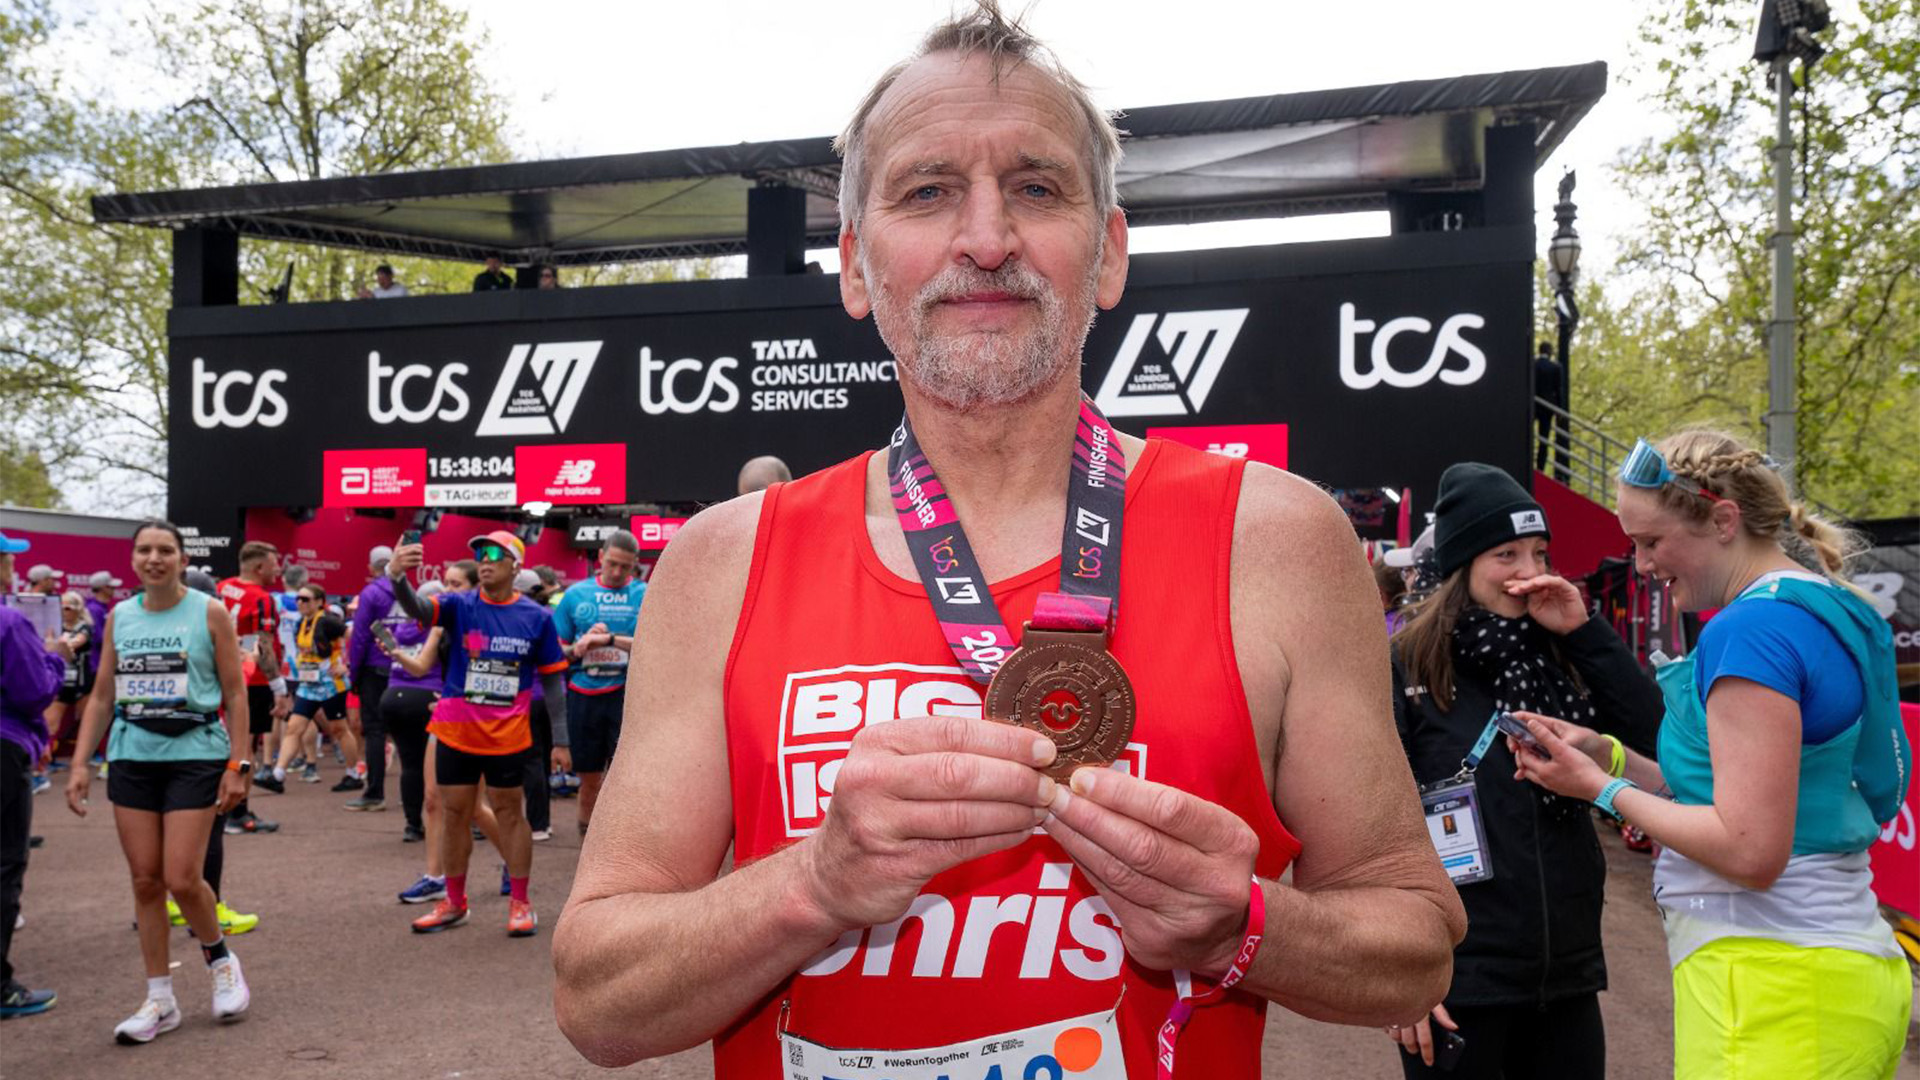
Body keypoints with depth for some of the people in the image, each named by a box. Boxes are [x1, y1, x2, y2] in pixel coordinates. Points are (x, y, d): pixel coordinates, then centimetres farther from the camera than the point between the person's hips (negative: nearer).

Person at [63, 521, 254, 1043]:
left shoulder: (209, 612, -3)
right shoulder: (119, 617, 9)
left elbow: (235, 694, -3)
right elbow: (102, 697, 13)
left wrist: (236, 765, -9)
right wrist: (80, 763, 4)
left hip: (195, 754, -4)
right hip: (132, 757, 4)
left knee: (181, 878, -7)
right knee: (145, 881, 5)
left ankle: (220, 959, 21)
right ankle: (159, 1000, 15)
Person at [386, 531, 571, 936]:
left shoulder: (537, 618, -4)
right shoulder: (459, 606, -3)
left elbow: (553, 681, 1)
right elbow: (416, 607, -25)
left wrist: (560, 741, -1)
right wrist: (397, 577, -47)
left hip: (508, 737, -2)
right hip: (455, 734, 2)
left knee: (509, 813, 6)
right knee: (455, 814, 11)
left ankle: (520, 903, 18)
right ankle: (454, 902, 26)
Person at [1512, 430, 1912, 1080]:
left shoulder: (1753, 628, -18)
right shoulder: (1827, 612, 13)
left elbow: (1748, 850, -22)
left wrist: (1602, 789, -10)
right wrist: (1607, 755, 8)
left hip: (1775, 982, -10)